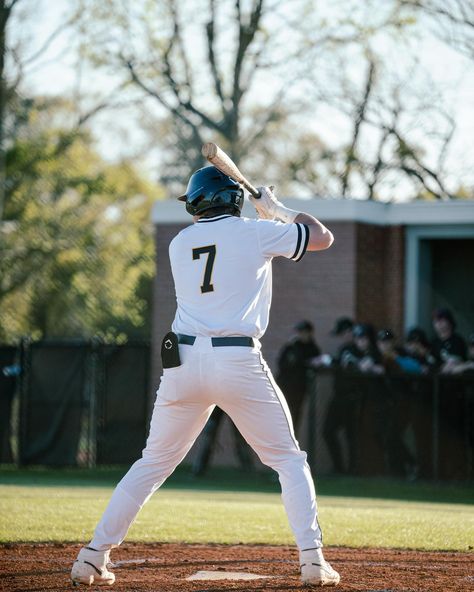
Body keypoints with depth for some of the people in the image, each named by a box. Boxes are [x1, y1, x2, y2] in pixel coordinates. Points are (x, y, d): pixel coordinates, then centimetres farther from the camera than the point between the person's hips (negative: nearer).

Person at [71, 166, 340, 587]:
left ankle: (93, 557, 10)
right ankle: (312, 560, -2)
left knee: (153, 463, 14)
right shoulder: (255, 232, 2)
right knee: (289, 460, 9)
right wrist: (278, 210, 25)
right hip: (239, 361, -3)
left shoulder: (180, 243, 14)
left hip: (183, 362, 3)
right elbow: (322, 237, 10)